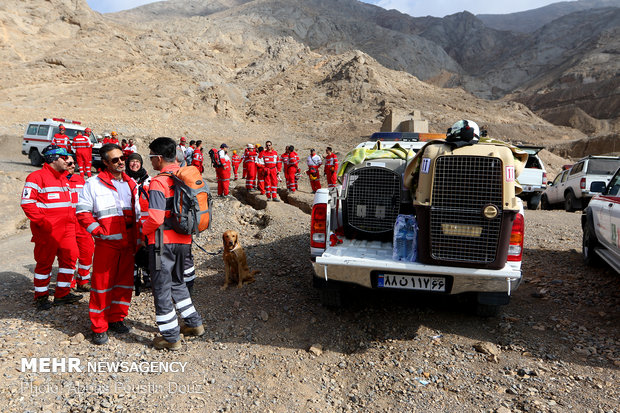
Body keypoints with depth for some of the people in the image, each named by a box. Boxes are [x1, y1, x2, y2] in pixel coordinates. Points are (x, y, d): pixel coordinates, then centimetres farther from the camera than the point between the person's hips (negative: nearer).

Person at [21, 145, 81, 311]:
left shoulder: (63, 178, 18)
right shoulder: (37, 177, -8)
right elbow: (27, 203, -14)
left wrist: (71, 220, 16)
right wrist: (41, 221, -18)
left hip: (67, 229, 7)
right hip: (47, 231, -7)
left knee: (69, 258, 6)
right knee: (45, 262, 3)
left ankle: (62, 293, 19)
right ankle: (41, 297, 18)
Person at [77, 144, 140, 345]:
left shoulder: (131, 184, 12)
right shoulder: (94, 184, -2)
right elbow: (83, 212, -3)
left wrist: (137, 241, 11)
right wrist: (98, 230, -13)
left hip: (128, 243, 5)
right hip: (106, 243, -5)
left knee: (125, 282, 11)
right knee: (102, 283, 1)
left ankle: (116, 319, 27)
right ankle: (99, 327, 13)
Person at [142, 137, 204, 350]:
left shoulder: (158, 182, -17)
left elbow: (156, 218, -23)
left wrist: (144, 229, -4)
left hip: (163, 242, -7)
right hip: (184, 240, 7)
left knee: (162, 288, 6)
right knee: (177, 283, 24)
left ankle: (170, 337, 15)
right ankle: (194, 323, 31)